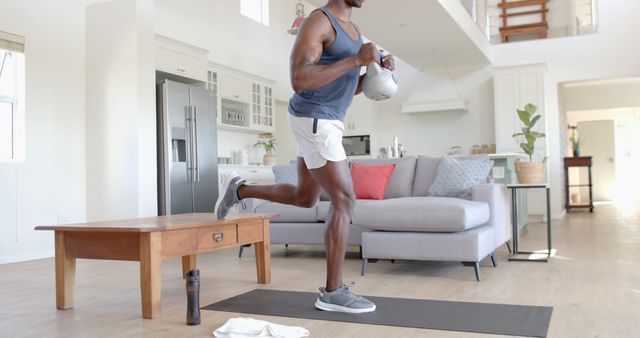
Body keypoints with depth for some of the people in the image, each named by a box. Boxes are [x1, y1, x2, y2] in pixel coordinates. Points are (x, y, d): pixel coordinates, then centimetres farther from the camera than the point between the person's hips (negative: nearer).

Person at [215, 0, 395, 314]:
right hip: (313, 121, -10)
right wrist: (356, 59, -28)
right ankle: (333, 292, -5)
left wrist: (377, 69, 2)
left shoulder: (351, 29, 16)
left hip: (324, 121, 10)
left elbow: (348, 88, 20)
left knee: (304, 199, 19)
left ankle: (239, 189, 31)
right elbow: (298, 81, -26)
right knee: (344, 200, -12)